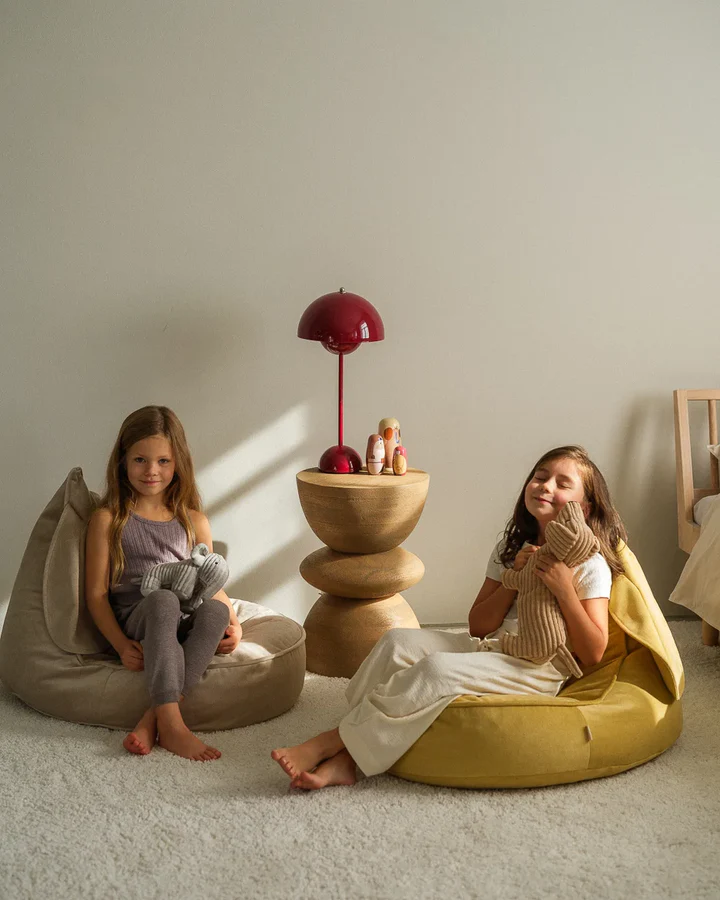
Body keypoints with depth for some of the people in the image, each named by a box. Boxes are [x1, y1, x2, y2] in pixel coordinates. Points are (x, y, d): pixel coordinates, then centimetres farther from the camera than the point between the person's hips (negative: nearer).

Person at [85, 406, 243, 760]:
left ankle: (153, 718, -36)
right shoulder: (108, 519, 5)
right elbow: (96, 593, 0)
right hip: (134, 622, -3)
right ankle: (171, 725, -44)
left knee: (216, 610, -32)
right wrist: (120, 644, -14)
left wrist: (233, 623, -1)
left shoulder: (193, 521, 15)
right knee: (163, 599, -37)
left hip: (185, 625, 3)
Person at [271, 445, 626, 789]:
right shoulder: (511, 550, 14)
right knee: (398, 641, -19)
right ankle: (345, 759, -26)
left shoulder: (590, 565, -4)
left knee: (437, 669, -31)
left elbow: (592, 653, -10)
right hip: (489, 650, 6)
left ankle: (329, 743, -23)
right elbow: (478, 626, 9)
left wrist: (564, 589, -20)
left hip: (539, 672, -6)